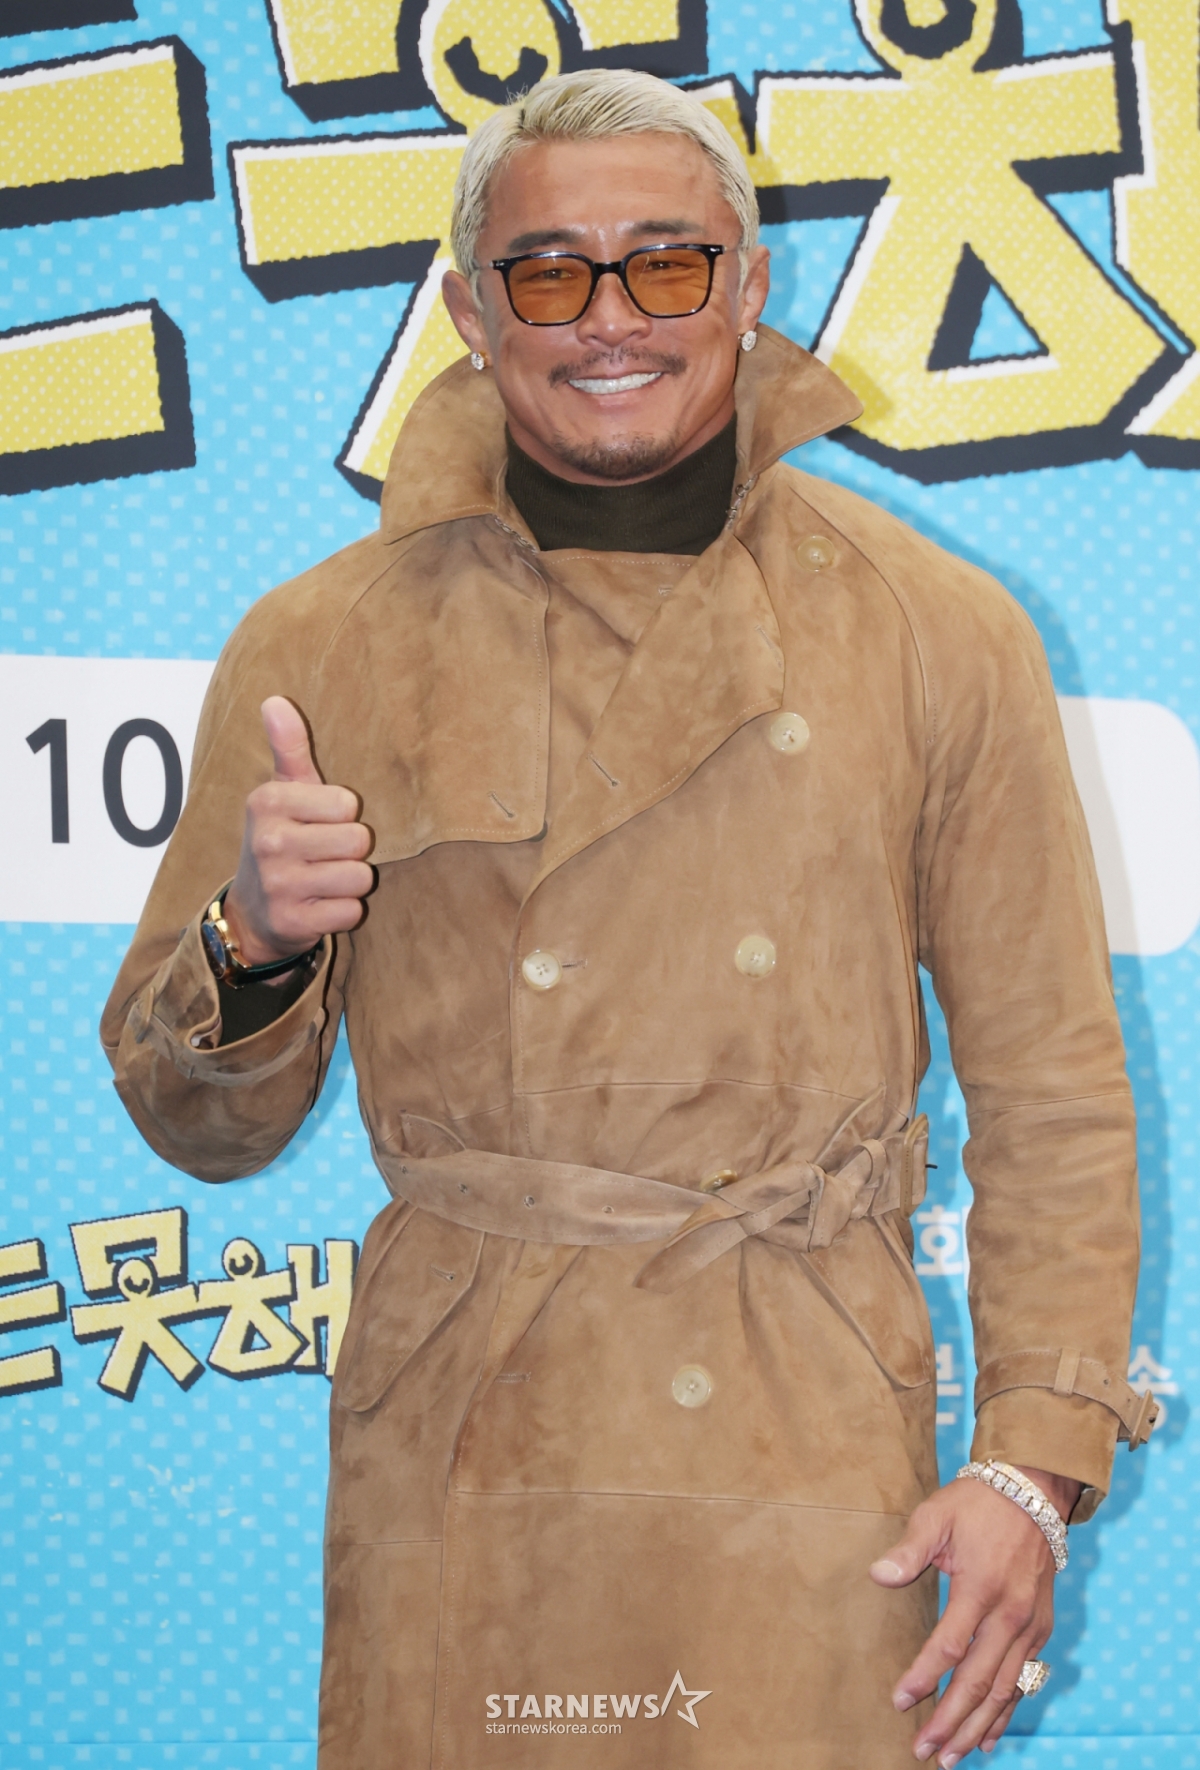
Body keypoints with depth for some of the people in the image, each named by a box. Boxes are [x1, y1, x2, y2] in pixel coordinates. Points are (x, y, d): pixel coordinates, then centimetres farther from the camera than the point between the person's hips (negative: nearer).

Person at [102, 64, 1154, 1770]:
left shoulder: (940, 636, 2)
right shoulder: (320, 650, 2)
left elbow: (1054, 1092, 5)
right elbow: (201, 1125, 6)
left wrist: (1037, 1458, -3)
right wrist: (249, 945, -15)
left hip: (816, 1460, 0)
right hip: (457, 1483, 1)